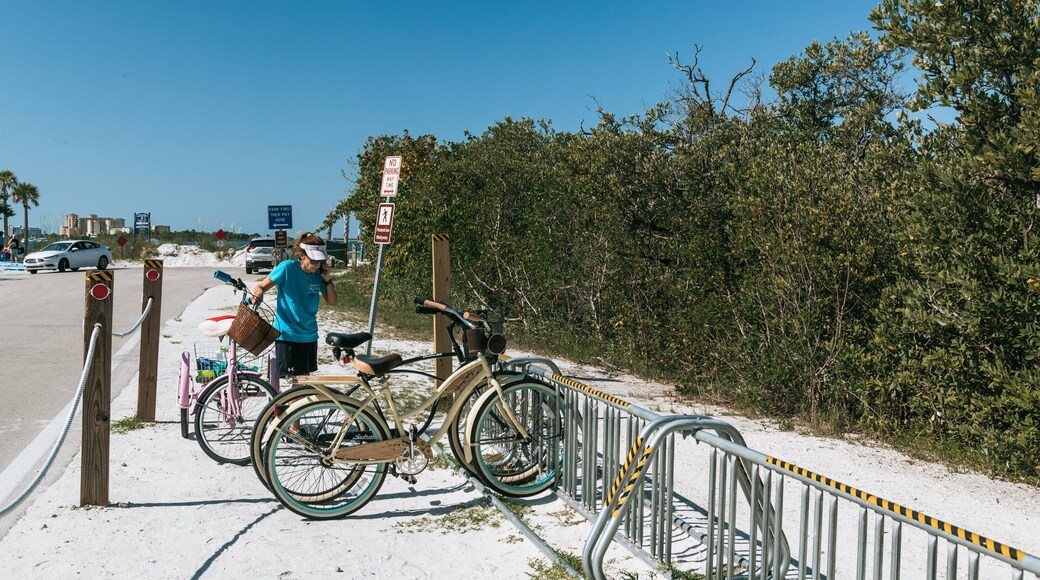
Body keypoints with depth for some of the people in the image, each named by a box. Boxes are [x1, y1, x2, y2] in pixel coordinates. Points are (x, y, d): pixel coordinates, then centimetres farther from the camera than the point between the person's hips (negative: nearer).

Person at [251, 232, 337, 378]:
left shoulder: (319, 273, -2)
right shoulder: (287, 267, -13)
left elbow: (332, 302, 1)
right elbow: (261, 286, -6)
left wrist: (327, 279, -13)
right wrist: (257, 295, -29)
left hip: (309, 336, 4)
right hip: (286, 334, -4)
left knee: (304, 377, 12)